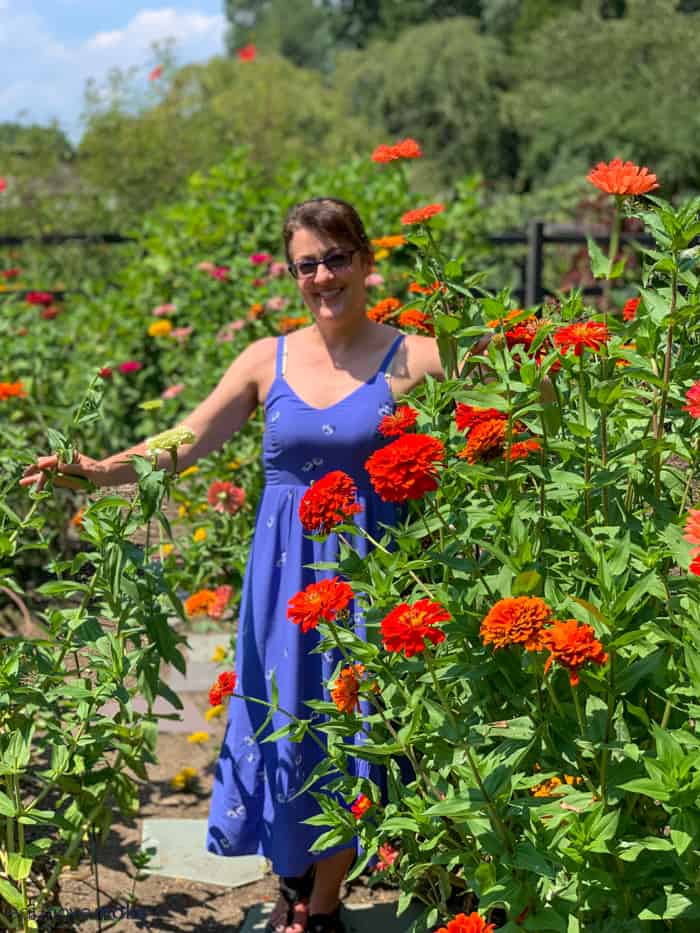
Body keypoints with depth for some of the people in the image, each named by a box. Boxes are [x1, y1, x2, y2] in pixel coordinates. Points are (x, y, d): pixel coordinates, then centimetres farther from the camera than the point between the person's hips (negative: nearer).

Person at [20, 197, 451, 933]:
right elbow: (181, 446, 3)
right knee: (281, 722, 9)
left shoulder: (412, 359, -5)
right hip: (285, 570, 3)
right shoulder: (268, 361, 4)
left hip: (368, 566, -2)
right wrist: (94, 471, -8)